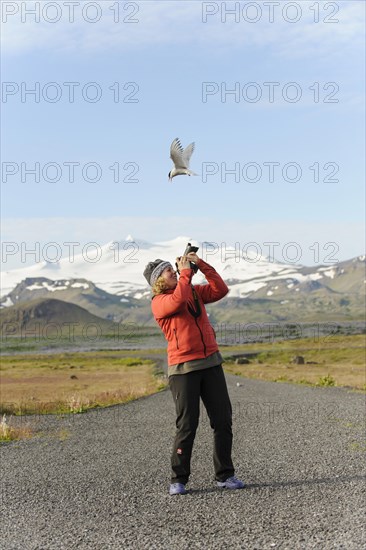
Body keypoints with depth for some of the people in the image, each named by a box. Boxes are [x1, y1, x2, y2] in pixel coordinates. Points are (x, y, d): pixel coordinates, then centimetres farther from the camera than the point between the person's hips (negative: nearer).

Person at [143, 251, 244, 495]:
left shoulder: (194, 291, 15)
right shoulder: (159, 302, -3)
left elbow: (221, 290, 5)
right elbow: (179, 300, -23)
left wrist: (201, 264, 0)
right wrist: (186, 272, -11)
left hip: (211, 363, 6)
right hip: (183, 368, -5)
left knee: (223, 421, 5)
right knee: (187, 425, -5)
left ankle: (225, 475, 16)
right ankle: (179, 480, 8)